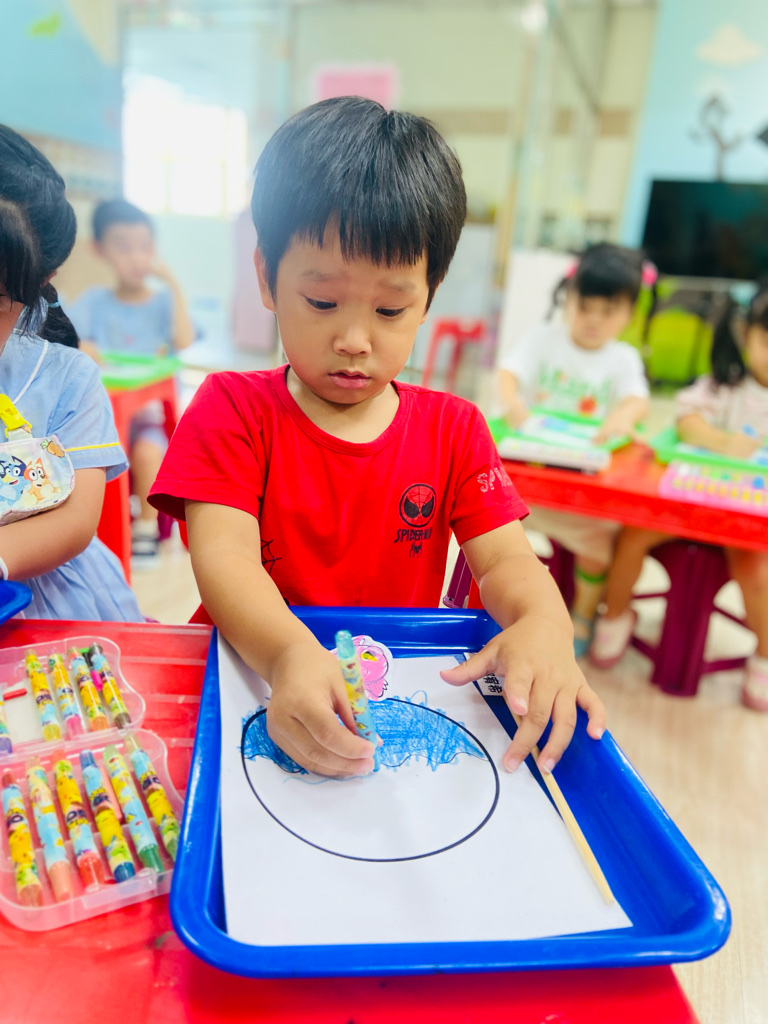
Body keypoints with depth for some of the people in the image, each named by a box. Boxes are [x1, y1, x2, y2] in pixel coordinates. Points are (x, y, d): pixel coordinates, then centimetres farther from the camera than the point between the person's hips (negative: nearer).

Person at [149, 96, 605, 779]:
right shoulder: (234, 409, -3)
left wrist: (543, 624, -29)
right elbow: (223, 552, -17)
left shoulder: (453, 429, 4)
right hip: (253, 677, -2)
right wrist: (288, 653, -38)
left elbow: (504, 558, -4)